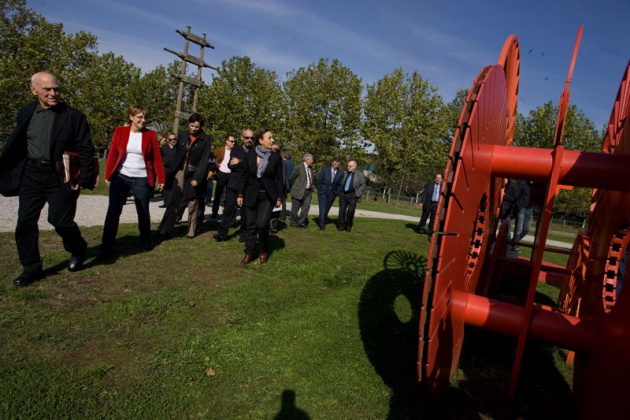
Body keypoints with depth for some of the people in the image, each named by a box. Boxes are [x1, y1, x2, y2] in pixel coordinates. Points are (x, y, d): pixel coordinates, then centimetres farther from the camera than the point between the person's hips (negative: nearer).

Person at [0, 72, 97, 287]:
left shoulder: (73, 116, -5)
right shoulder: (25, 113, 7)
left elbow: (86, 149, -7)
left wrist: (85, 179, -13)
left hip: (59, 176, -4)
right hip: (31, 174, 5)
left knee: (60, 221, -3)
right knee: (25, 222, 5)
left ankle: (78, 249, 28)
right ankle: (32, 268, 20)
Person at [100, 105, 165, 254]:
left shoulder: (150, 134, -1)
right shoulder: (120, 131, 1)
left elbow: (157, 157, -2)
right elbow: (112, 154, 2)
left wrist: (161, 179, -4)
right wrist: (108, 175, 1)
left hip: (142, 179, 0)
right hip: (120, 177, 1)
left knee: (143, 212, 8)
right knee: (113, 211, 2)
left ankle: (146, 241, 27)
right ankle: (107, 245, 10)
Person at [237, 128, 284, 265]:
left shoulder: (276, 157, -3)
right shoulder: (250, 156, 0)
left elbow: (279, 179, 0)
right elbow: (244, 177, 5)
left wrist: (279, 197, -3)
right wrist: (240, 195, 2)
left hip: (268, 196, -2)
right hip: (251, 195, 2)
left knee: (262, 224, -12)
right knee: (250, 225, 5)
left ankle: (264, 251, 11)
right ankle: (248, 253, 17)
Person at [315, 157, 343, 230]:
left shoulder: (341, 173, 1)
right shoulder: (325, 169, -2)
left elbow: (340, 185, 8)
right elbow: (318, 180, 1)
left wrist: (337, 192, -1)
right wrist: (319, 189, 1)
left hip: (332, 193, 2)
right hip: (323, 191, -2)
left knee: (327, 209, 8)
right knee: (322, 208, -10)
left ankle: (322, 222, 23)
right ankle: (322, 224, -8)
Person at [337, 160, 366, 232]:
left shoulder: (360, 174, -1)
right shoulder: (345, 173, 10)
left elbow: (363, 185, 0)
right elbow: (342, 183, 20)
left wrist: (357, 194, -7)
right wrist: (340, 191, 10)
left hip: (352, 195, -3)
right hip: (343, 194, 3)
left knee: (350, 211, -5)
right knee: (342, 210, 0)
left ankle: (348, 226, 12)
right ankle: (341, 226, 9)